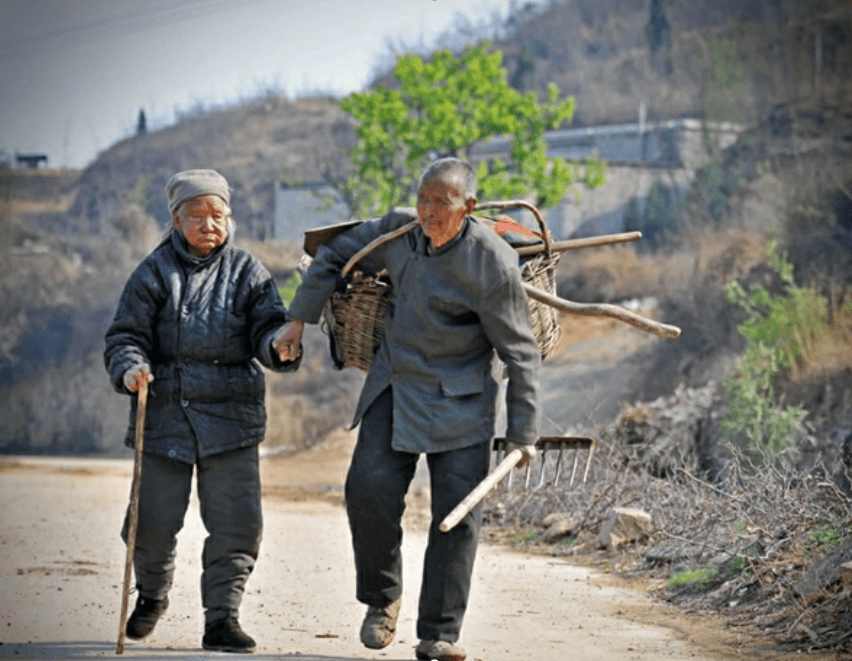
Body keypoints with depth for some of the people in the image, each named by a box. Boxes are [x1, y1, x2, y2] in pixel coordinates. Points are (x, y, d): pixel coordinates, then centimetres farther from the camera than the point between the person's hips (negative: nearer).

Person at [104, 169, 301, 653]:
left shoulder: (247, 271, 5)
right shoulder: (155, 273, 3)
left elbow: (267, 329, 1)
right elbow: (126, 335, 3)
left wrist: (280, 345, -23)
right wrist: (130, 368, -18)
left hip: (231, 414, 0)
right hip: (166, 413, 0)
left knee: (236, 521, -7)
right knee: (153, 520, 4)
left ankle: (222, 616, 5)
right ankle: (153, 594, 33)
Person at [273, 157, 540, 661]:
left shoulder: (493, 263, -19)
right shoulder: (399, 231, -6)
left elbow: (521, 354, -13)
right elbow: (336, 255, 12)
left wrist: (524, 434, -11)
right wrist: (300, 319, 9)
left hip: (460, 401, -4)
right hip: (394, 386, 4)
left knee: (458, 511, -7)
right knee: (370, 487, -9)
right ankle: (383, 598, 13)